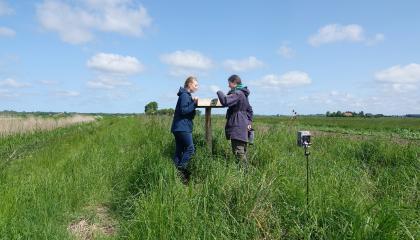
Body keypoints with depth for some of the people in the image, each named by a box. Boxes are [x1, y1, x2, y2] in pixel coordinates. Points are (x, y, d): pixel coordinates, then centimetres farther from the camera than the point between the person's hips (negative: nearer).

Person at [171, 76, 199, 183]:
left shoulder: (186, 95, 21)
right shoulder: (185, 95, -10)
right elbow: (183, 110, -18)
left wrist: (193, 102, 8)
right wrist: (194, 103, -16)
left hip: (179, 127, 10)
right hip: (183, 127, -10)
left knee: (179, 151, 9)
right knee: (190, 149, -9)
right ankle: (181, 170, -7)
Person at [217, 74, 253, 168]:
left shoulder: (237, 93, -12)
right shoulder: (242, 93, 21)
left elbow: (225, 101, -27)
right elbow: (249, 109, 28)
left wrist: (220, 93, -8)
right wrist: (249, 121, 19)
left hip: (237, 128, -11)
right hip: (242, 127, 11)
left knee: (239, 153, -11)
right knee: (242, 152, 15)